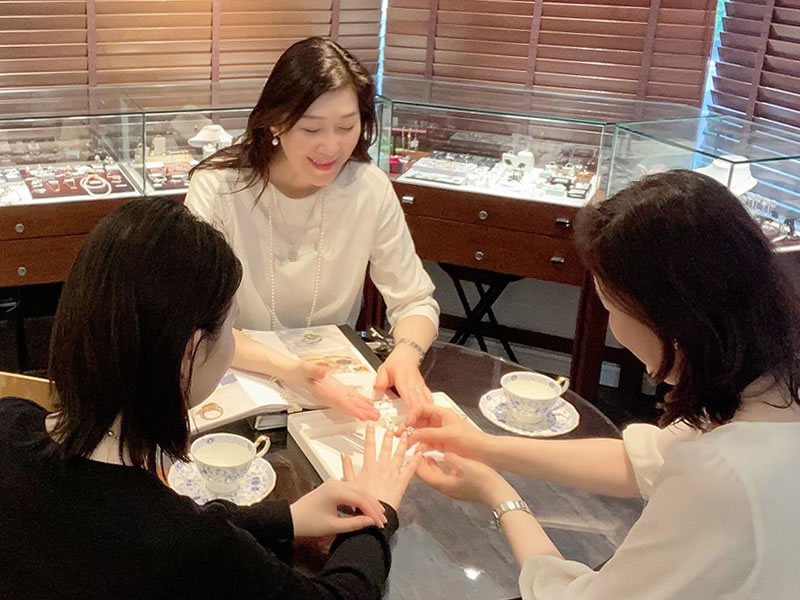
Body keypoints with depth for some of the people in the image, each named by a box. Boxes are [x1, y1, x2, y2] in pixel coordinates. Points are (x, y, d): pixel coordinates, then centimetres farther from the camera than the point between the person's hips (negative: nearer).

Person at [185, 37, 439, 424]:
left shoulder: (370, 189, -8)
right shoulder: (218, 187, -16)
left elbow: (414, 302, -1)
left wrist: (406, 354, -23)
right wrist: (281, 368, -35)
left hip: (336, 380, 2)